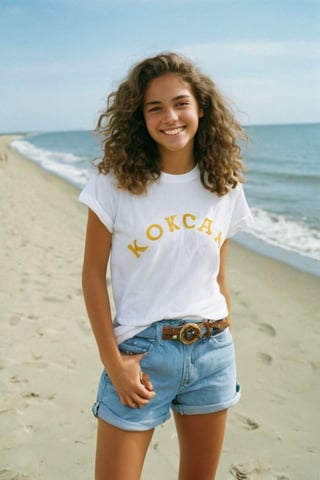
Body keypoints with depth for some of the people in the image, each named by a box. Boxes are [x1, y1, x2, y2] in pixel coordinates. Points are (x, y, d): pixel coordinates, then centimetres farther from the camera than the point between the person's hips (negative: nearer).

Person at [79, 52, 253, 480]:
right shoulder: (115, 183, -9)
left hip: (212, 351, 4)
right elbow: (93, 276, -6)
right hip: (140, 352, -3)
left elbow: (219, 277, 9)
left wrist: (224, 344, 11)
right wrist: (113, 362, -9)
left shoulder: (224, 187, 1)